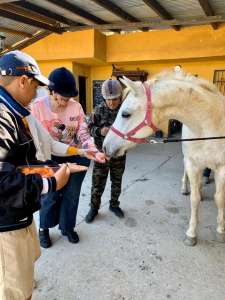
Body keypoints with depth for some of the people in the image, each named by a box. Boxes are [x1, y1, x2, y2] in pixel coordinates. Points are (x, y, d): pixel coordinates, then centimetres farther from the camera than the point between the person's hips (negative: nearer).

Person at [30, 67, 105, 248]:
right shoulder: (37, 106, -14)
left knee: (72, 194, 12)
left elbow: (83, 133, -9)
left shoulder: (76, 106, -8)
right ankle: (44, 228, 36)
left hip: (75, 157, 3)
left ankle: (67, 227, 37)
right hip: (50, 158, -2)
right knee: (51, 195, 7)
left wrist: (95, 152, -25)